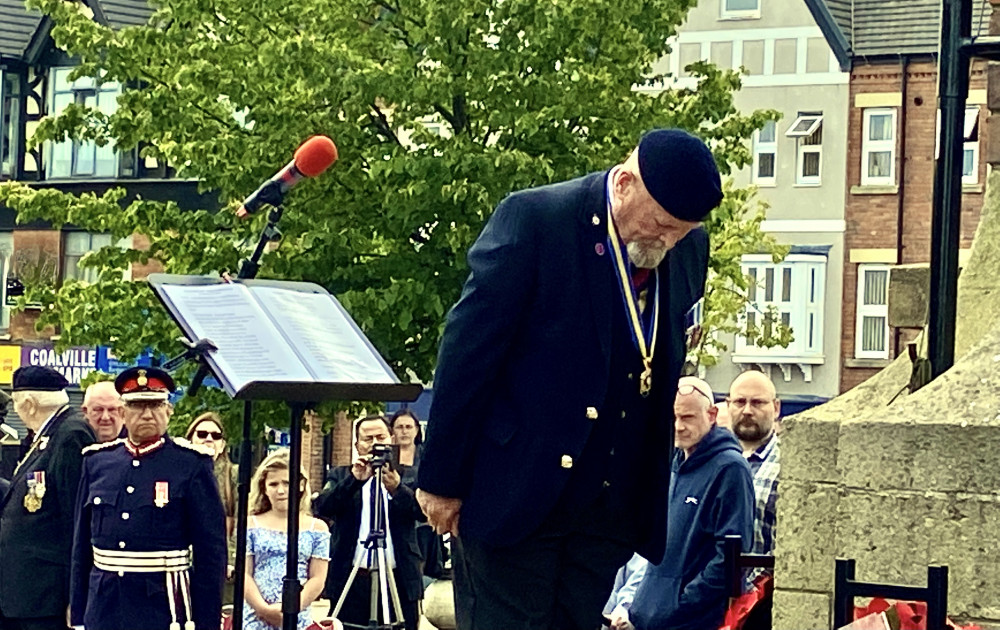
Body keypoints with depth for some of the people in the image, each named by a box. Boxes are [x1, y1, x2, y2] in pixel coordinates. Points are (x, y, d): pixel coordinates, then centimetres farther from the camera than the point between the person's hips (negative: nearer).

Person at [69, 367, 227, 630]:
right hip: (103, 607, 4)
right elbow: (82, 546, 13)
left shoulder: (192, 464, -2)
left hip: (165, 608, -4)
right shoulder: (97, 461, 10)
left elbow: (211, 550, -3)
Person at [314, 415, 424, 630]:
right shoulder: (341, 476, 13)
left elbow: (424, 510, -5)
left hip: (400, 581, 0)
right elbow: (321, 508, -4)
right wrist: (354, 479, -17)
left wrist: (397, 488, -22)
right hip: (351, 582, 0)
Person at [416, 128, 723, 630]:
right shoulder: (532, 219, -12)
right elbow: (467, 353, -11)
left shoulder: (689, 251, 5)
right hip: (514, 492, -5)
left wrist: (651, 493, 12)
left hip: (610, 509, 5)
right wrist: (441, 480, -10)